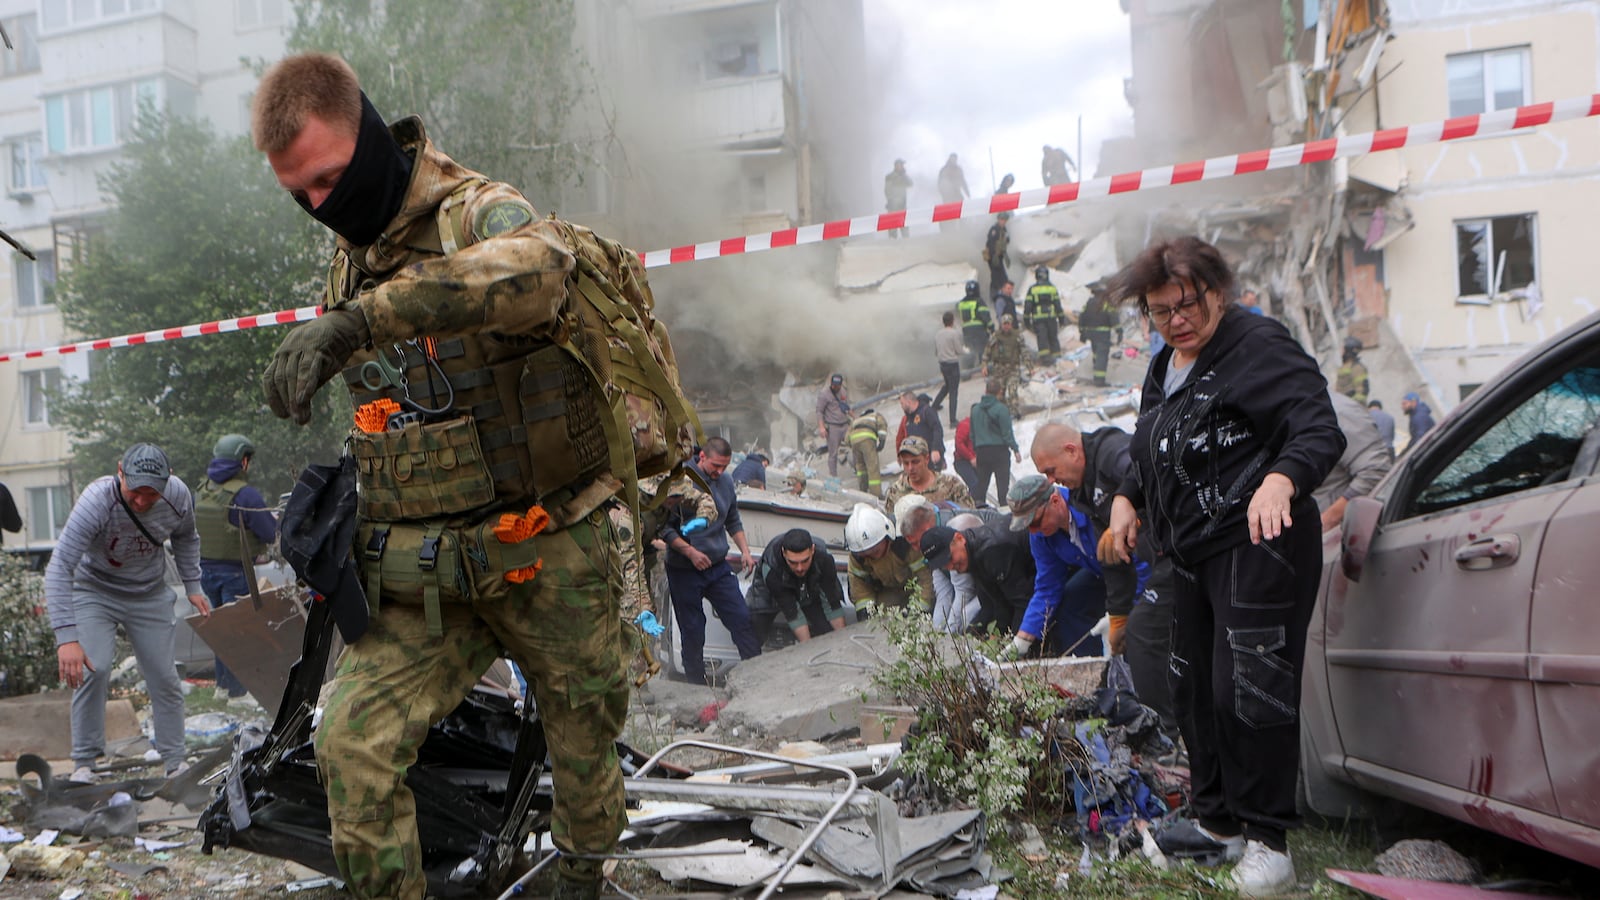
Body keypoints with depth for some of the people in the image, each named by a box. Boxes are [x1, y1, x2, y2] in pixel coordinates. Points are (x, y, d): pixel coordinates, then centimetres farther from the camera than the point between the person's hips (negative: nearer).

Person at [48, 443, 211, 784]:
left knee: (163, 677, 2)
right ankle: (84, 762, -3)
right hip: (94, 591, -3)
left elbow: (186, 538, 5)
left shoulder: (179, 495, -20)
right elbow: (59, 569, -37)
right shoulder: (96, 502, -33)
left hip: (150, 594, 3)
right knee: (92, 670, -19)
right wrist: (66, 637, -44)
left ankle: (175, 762, 13)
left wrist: (193, 586, -2)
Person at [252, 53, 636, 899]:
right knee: (351, 743, -10)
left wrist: (359, 320, -50)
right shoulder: (347, 265, 8)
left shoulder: (482, 212, -15)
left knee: (583, 742, 14)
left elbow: (535, 267, -43)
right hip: (421, 571, 5)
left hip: (549, 553, -5)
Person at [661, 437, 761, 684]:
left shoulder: (726, 481, 7)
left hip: (719, 567, 5)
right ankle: (696, 685, 18)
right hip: (684, 571, -5)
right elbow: (664, 527, -14)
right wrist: (690, 551, -21)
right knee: (692, 631, 5)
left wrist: (745, 551, 8)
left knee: (742, 619, 1)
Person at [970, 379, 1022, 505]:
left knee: (981, 484, 11)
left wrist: (975, 450, 21)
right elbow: (1007, 432, -11)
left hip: (981, 451, 5)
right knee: (1003, 483, -1)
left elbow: (972, 433, 11)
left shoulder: (975, 408, 5)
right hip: (999, 449, -5)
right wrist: (1015, 449, -4)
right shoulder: (1000, 409, -12)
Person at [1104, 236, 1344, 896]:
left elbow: (1321, 429, -21)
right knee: (1193, 688, 14)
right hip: (1193, 555, 9)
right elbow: (1150, 456, 29)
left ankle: (1267, 838, 9)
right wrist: (1126, 498, 13)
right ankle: (1219, 822, 30)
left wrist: (1281, 478, -39)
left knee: (1247, 690, -8)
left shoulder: (1259, 348, -11)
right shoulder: (1164, 370, 16)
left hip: (1258, 548, -9)